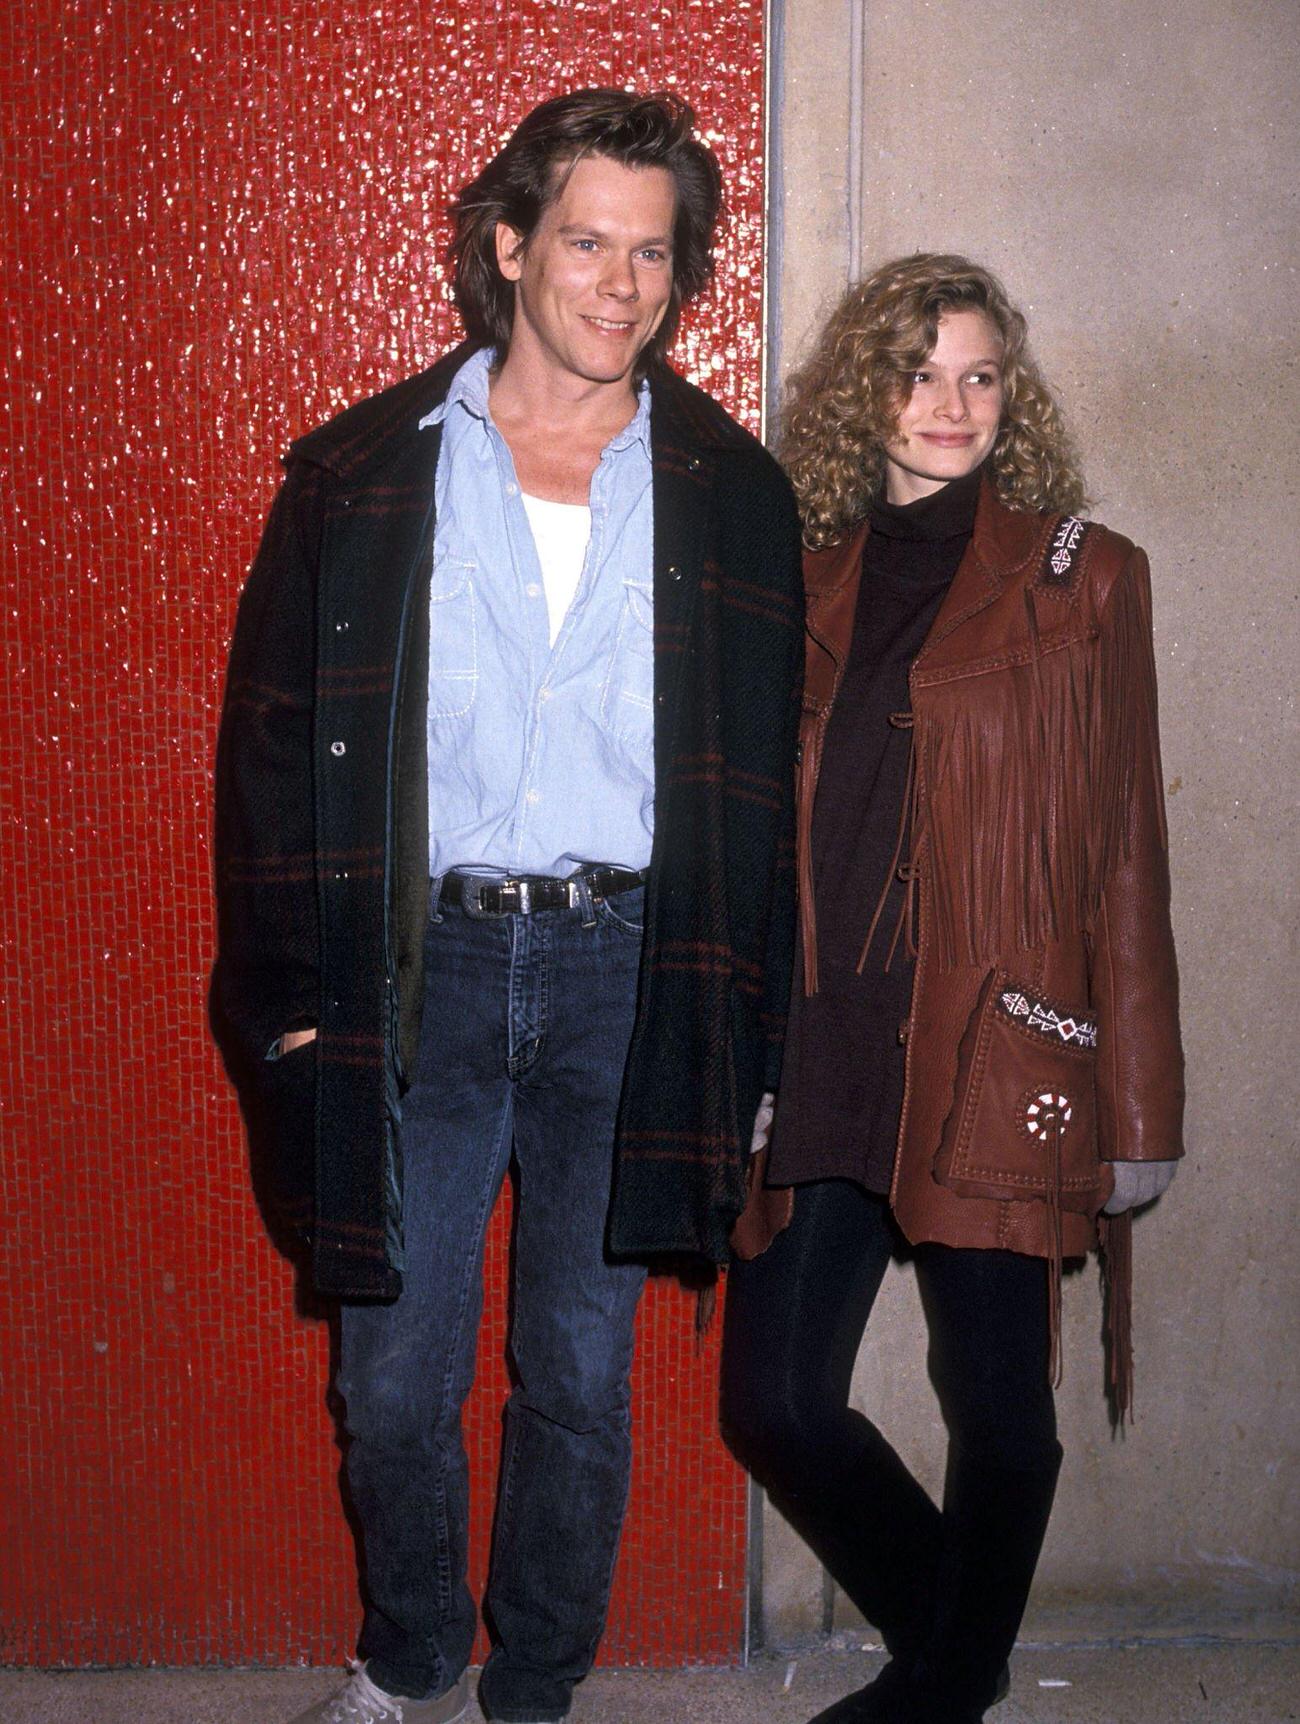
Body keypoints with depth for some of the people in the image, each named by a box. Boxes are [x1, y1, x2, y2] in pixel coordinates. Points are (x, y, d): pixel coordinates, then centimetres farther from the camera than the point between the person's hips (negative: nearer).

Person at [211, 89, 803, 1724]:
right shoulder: (362, 472, 3)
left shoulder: (731, 491, 5)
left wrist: (741, 1013, 1)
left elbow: (767, 777, 7)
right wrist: (286, 994, -2)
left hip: (628, 974, 0)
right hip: (422, 963, 0)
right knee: (394, 1375, 8)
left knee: (582, 1378, 10)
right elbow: (272, 743, 3)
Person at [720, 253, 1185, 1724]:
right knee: (775, 1399, 6)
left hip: (994, 1060, -3)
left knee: (997, 1410, 3)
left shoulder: (1080, 575, 3)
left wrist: (1138, 1105, -3)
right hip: (817, 1052, 4)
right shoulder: (807, 579, 12)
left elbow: (1123, 854, 0)